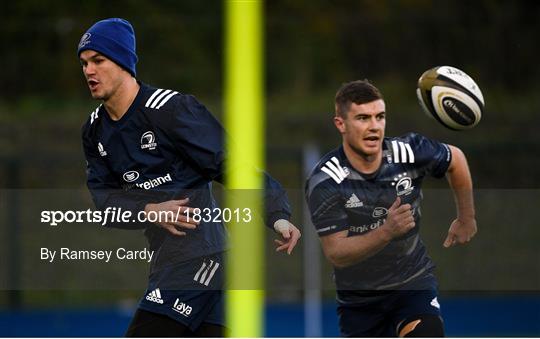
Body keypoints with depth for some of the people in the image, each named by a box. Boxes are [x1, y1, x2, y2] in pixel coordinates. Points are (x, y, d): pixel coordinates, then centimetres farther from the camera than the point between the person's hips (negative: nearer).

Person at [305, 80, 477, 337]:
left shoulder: (409, 153, -14)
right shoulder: (324, 184, -22)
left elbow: (455, 159, 9)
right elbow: (336, 253, -27)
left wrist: (466, 219, 16)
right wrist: (386, 232, -41)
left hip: (414, 283, 0)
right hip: (359, 296, 0)